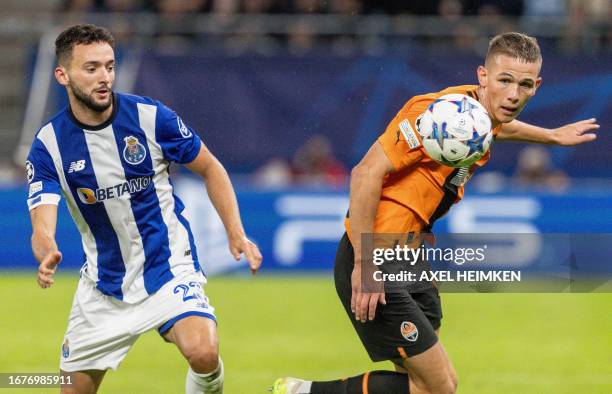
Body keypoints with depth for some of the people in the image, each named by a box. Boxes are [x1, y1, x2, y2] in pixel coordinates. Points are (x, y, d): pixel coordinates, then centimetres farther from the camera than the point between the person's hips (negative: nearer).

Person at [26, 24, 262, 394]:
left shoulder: (151, 117, -12)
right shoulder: (48, 144, -10)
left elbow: (210, 168, 3)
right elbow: (42, 226, -19)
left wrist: (236, 234, -6)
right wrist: (48, 255, -43)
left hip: (168, 266, -2)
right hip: (103, 281, 2)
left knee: (203, 353, -29)